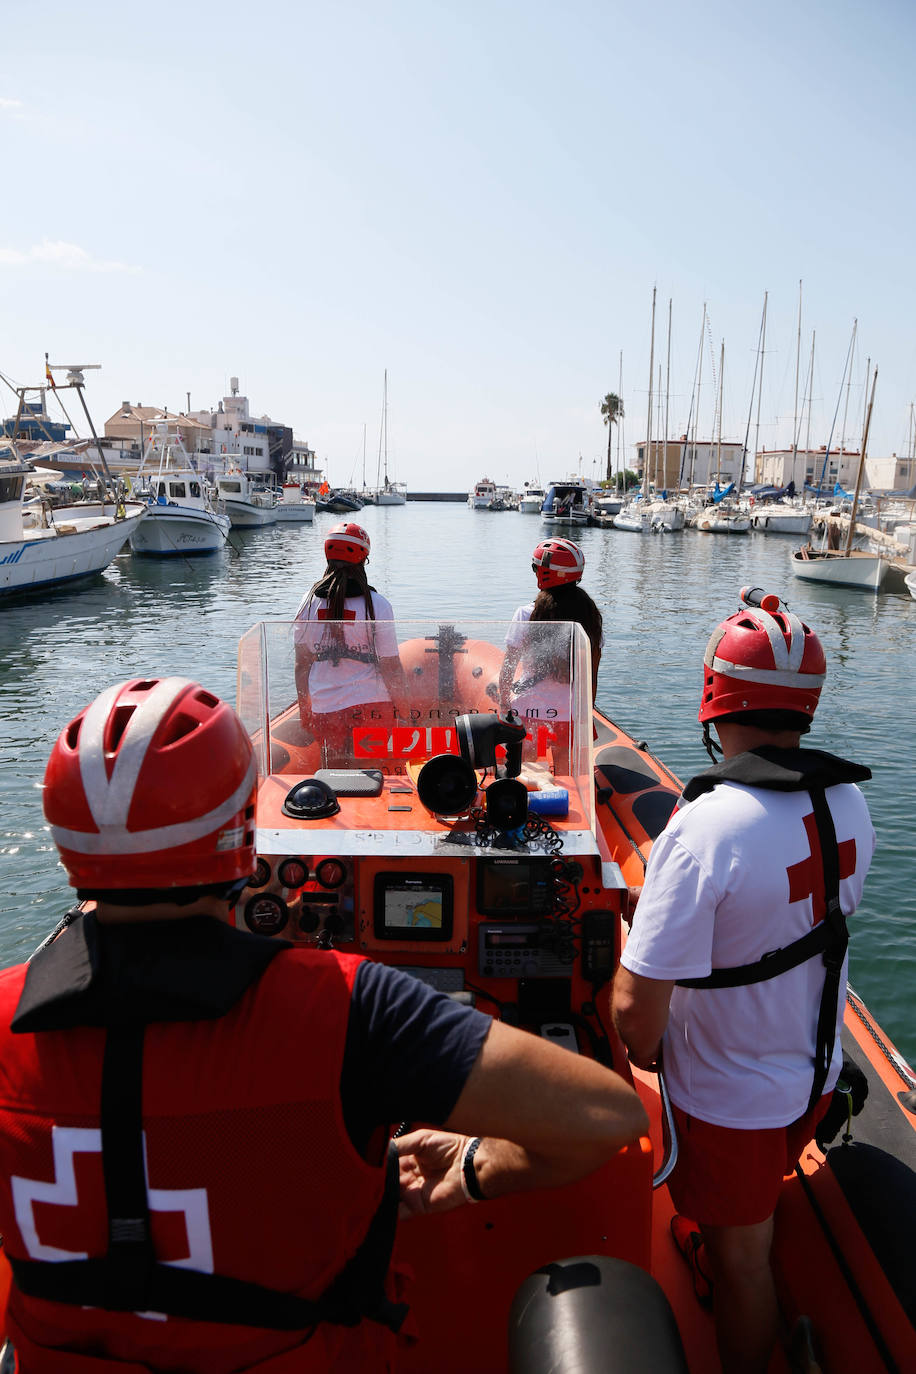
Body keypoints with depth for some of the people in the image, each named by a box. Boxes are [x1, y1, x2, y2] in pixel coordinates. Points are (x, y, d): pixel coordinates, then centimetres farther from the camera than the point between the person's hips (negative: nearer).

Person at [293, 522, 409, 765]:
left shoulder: (309, 601, 0)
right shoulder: (378, 605, -10)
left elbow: (301, 664, 4)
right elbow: (391, 668, -9)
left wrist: (304, 709, 16)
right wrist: (404, 712, 3)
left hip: (324, 709, 3)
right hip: (373, 706, -2)